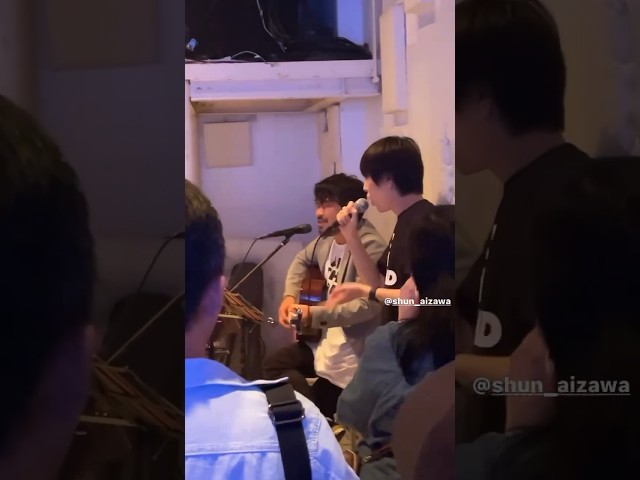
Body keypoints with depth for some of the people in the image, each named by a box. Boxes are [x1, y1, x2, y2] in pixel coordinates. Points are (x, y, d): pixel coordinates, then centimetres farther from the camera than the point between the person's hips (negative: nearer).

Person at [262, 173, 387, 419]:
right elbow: (302, 260, 25)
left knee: (320, 409, -5)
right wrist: (289, 296, 8)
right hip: (328, 336, 9)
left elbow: (368, 306, -33)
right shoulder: (327, 238, 3)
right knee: (273, 364, 13)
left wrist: (314, 314, -31)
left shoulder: (370, 246, -25)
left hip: (353, 349, -9)